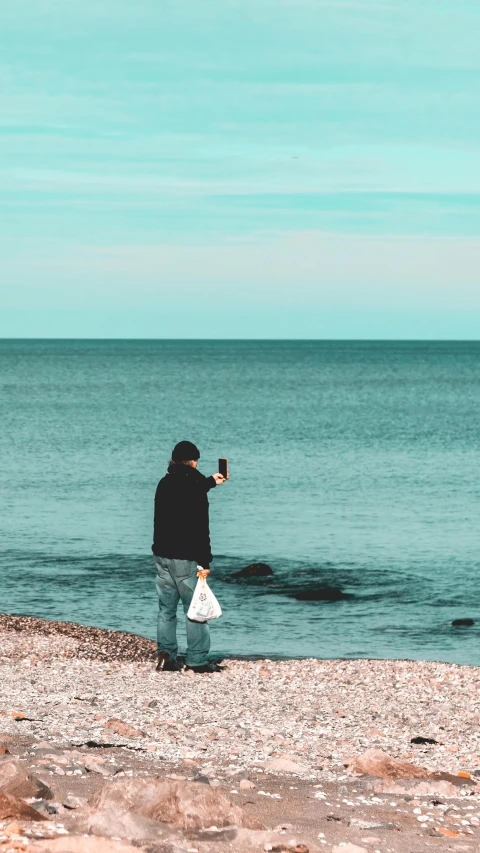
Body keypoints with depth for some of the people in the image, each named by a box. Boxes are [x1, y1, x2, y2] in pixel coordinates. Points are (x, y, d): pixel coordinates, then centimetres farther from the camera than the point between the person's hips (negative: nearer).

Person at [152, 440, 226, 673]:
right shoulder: (195, 489, -14)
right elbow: (200, 529, -17)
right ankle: (198, 660, 2)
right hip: (185, 558, -7)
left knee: (166, 608, 10)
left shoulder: (164, 485, 8)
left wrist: (210, 482, 45)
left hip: (162, 555, 7)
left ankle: (166, 657, 6)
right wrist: (205, 562, -14)